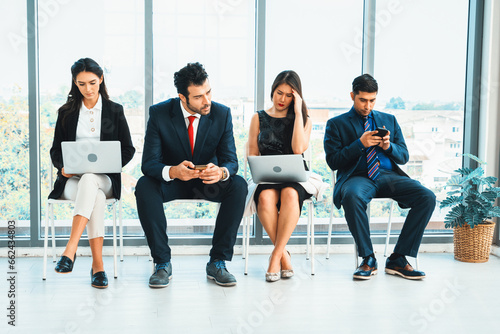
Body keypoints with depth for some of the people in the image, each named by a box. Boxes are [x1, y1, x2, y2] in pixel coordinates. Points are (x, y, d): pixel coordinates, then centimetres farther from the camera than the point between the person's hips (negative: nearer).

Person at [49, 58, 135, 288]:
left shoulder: (115, 111, 11)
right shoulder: (66, 112, 14)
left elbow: (128, 150, 9)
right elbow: (55, 150, 14)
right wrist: (62, 167, -9)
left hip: (104, 179, 0)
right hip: (72, 180, 1)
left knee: (89, 180, -39)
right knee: (96, 197, -36)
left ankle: (70, 250, -45)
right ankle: (97, 265, -38)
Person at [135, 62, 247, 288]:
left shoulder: (222, 114, -11)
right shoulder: (159, 113, -15)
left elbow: (231, 159, -13)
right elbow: (149, 163, -19)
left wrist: (221, 172, -39)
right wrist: (173, 171, -43)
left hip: (208, 182, 1)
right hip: (171, 181, -1)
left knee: (238, 185, -29)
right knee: (144, 186, -32)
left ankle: (217, 262, -19)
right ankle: (162, 263, -21)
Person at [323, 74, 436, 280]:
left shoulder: (389, 120, 22)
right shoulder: (336, 124, 11)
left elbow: (404, 157, 17)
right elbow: (333, 161, 0)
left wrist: (389, 146, -4)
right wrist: (360, 144, -11)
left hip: (388, 175, 4)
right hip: (357, 176, -3)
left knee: (427, 197, -22)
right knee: (352, 196, -40)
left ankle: (398, 259, -15)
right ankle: (368, 259, -21)